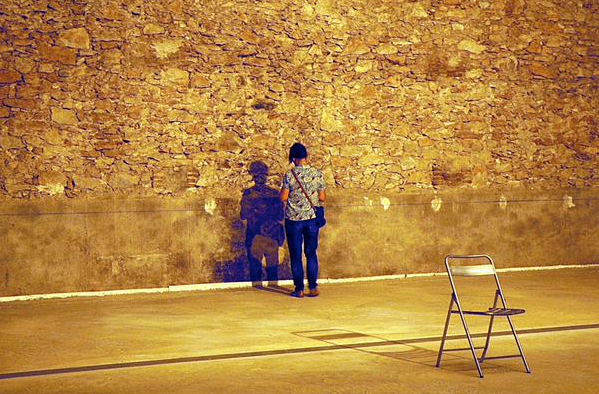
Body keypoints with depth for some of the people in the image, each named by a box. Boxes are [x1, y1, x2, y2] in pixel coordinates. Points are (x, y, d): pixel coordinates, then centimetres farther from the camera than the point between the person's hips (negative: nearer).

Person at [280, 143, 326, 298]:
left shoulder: (289, 175, -11)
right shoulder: (317, 174, -2)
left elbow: (283, 198, -9)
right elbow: (322, 198, 2)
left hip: (293, 219, -2)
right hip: (312, 218, 2)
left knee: (296, 255, 6)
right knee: (311, 253, 12)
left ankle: (299, 289, 8)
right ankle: (313, 288, 10)